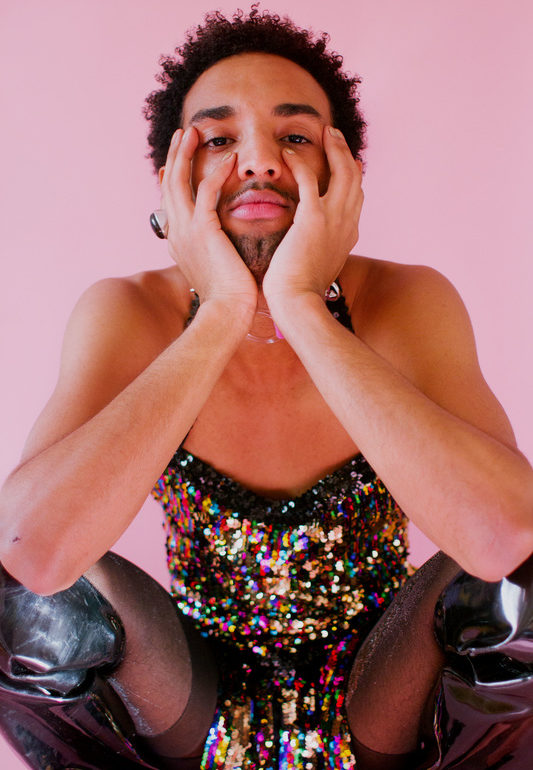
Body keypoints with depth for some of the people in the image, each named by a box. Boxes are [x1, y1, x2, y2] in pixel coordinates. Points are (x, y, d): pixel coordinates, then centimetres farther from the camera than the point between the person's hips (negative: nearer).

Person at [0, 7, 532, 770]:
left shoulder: (409, 304, -19)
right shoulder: (125, 315, -17)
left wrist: (301, 306, -36)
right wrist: (221, 314, -33)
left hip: (379, 706, 0)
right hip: (194, 704, 1)